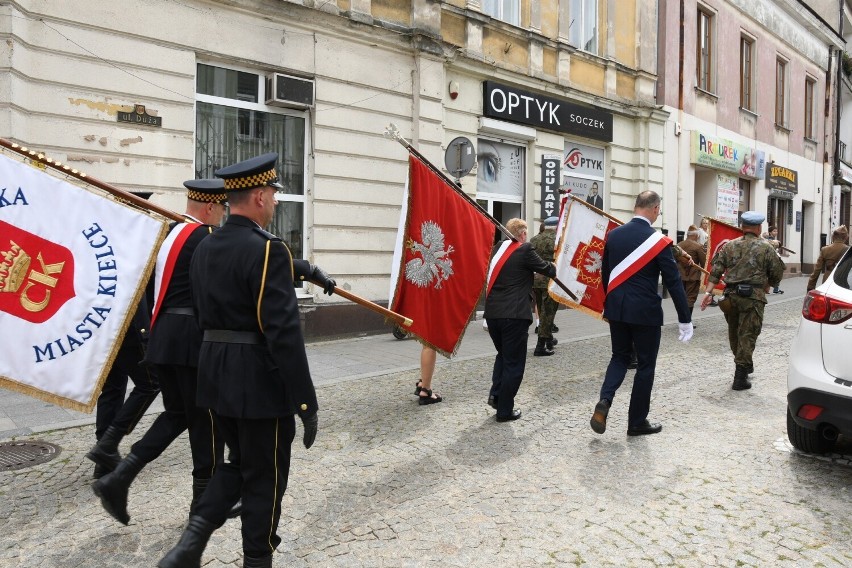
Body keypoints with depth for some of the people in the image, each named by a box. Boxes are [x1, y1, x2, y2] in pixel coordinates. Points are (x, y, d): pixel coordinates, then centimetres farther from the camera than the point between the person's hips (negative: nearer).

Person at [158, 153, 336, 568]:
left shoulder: (204, 248, 7)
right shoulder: (267, 249, -19)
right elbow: (284, 334, -23)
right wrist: (306, 402, -19)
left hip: (216, 375, 8)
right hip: (261, 382, -8)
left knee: (237, 464, 23)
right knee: (264, 478, 9)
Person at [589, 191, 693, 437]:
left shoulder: (613, 235, 2)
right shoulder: (658, 241, -13)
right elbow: (673, 282, -11)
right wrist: (685, 319, -4)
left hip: (616, 308, 5)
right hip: (645, 311, -4)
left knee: (619, 356, 19)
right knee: (645, 364, 9)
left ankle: (604, 402, -3)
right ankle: (637, 422, 17)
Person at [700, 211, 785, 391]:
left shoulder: (729, 246, 8)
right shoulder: (766, 248, 0)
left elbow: (716, 270, 1)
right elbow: (777, 272, 4)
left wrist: (708, 292, -1)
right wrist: (767, 286, 23)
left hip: (731, 295, 3)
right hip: (753, 296, -3)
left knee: (734, 332, 19)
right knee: (747, 335, 0)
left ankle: (745, 365, 36)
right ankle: (740, 377, -1)